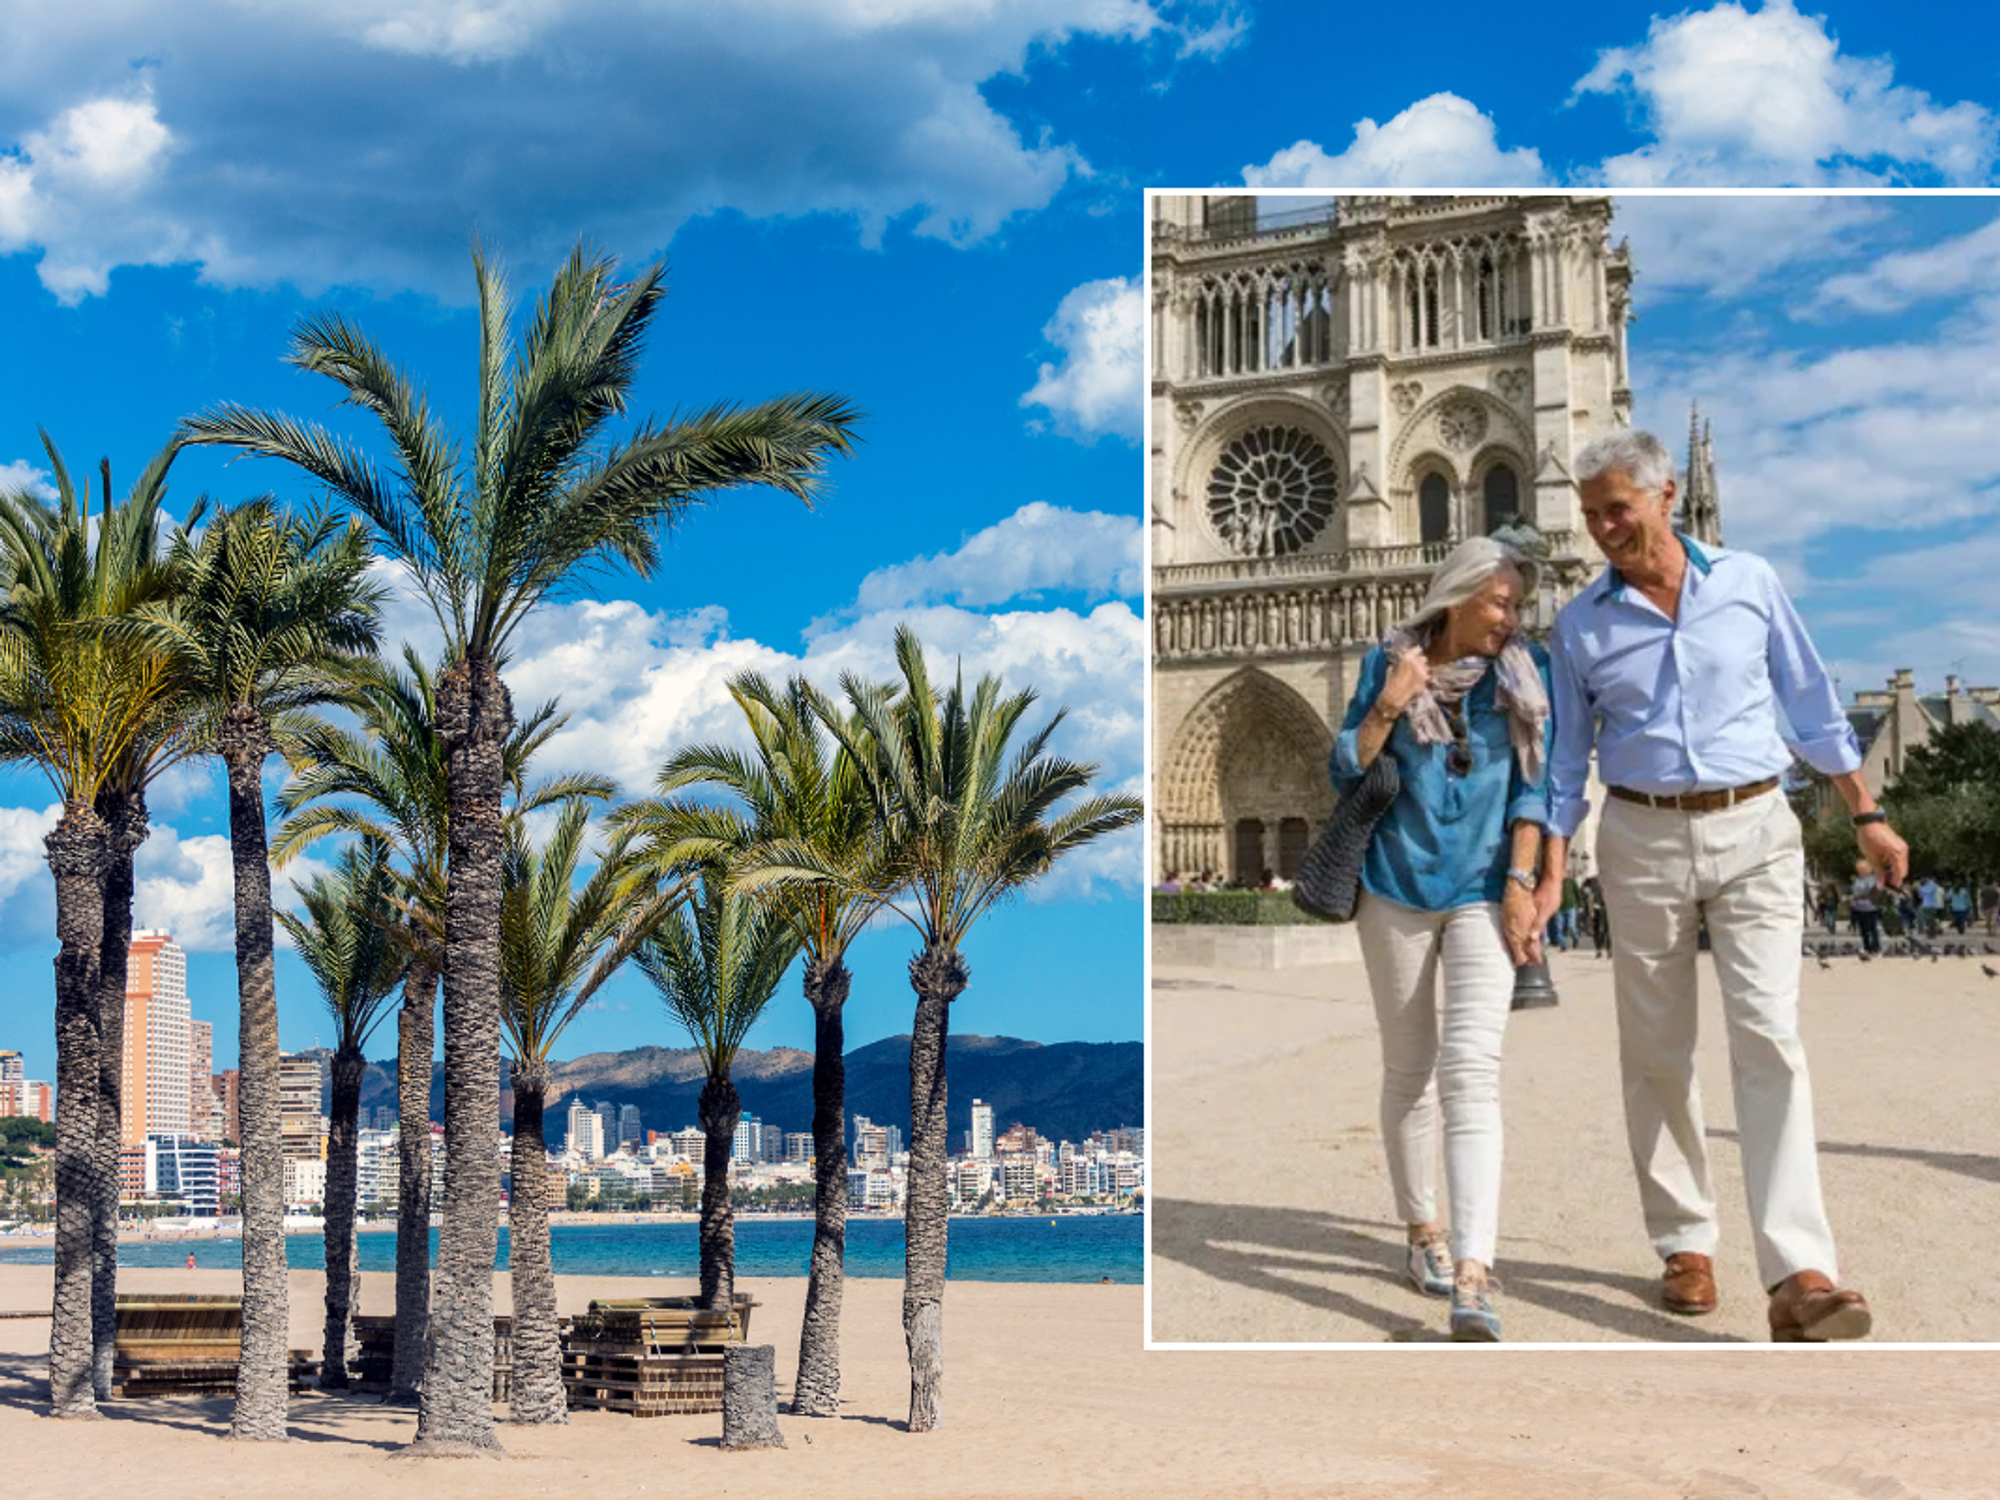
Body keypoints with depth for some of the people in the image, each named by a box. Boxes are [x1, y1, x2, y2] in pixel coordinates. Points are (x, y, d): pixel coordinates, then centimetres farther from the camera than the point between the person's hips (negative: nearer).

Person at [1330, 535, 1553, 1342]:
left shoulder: (1525, 669, 1)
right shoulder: (1388, 662, 0)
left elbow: (1533, 784, 0)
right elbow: (1345, 773, 1)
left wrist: (1521, 882, -8)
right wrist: (1388, 706, -14)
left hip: (1483, 891, -1)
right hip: (1396, 885, 1)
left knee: (1471, 1069, -15)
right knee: (1408, 1068, 10)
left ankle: (1473, 1277, -22)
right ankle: (1422, 1230, 29)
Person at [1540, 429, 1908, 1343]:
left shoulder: (1749, 584, 3)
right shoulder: (1581, 624, 4)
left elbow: (1813, 708, 10)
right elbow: (1565, 761, 8)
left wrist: (1867, 814, 9)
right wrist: (1550, 870, 0)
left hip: (1754, 832, -1)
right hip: (1642, 840, 2)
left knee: (1768, 1037, -13)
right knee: (1656, 1053, 6)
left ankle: (1798, 1275, -18)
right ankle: (1685, 1244, 19)